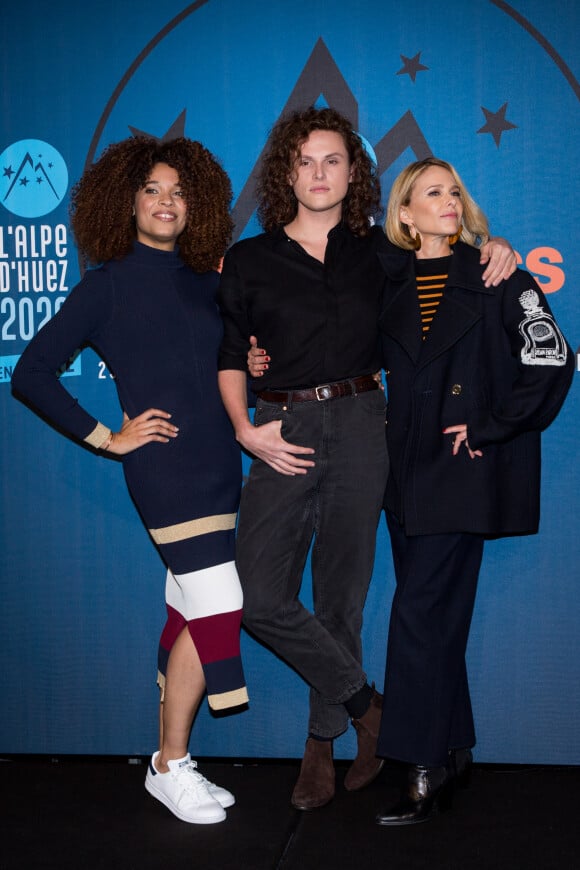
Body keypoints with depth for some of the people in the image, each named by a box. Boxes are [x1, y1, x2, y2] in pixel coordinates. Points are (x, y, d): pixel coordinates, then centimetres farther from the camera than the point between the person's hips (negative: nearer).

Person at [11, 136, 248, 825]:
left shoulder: (206, 282, 14)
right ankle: (169, 768, 6)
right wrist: (105, 438, -6)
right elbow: (31, 373, -3)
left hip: (217, 461, 6)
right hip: (164, 463, -6)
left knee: (188, 611, 11)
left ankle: (172, 761, 24)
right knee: (217, 607, -11)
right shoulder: (109, 283, -2)